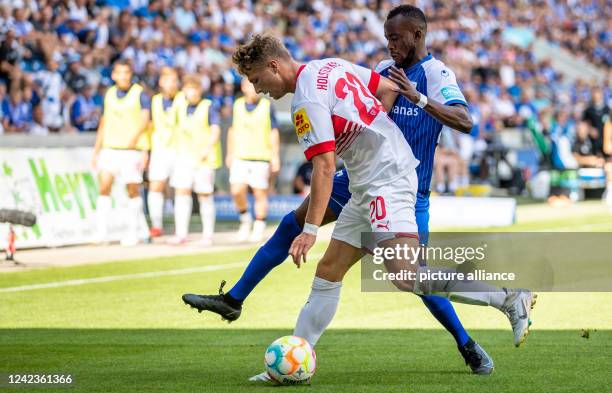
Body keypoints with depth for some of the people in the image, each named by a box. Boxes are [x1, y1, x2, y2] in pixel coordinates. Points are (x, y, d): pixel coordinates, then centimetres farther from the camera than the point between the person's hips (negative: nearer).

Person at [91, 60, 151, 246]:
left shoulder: (140, 94, -1)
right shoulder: (109, 95, 13)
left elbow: (144, 120, -11)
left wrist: (134, 137, -27)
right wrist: (96, 151, 17)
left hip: (132, 149, -3)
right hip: (109, 148, 3)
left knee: (133, 190, 2)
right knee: (104, 187, -10)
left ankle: (133, 232, 15)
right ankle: (102, 232, -11)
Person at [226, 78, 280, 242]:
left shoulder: (267, 106, -1)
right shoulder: (238, 105, 7)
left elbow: (274, 132, 1)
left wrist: (275, 156, -4)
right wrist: (229, 153, 17)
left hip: (261, 157, -2)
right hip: (240, 156, 2)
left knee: (260, 193, 0)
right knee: (237, 191, -7)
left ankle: (259, 228, 13)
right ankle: (245, 219, 18)